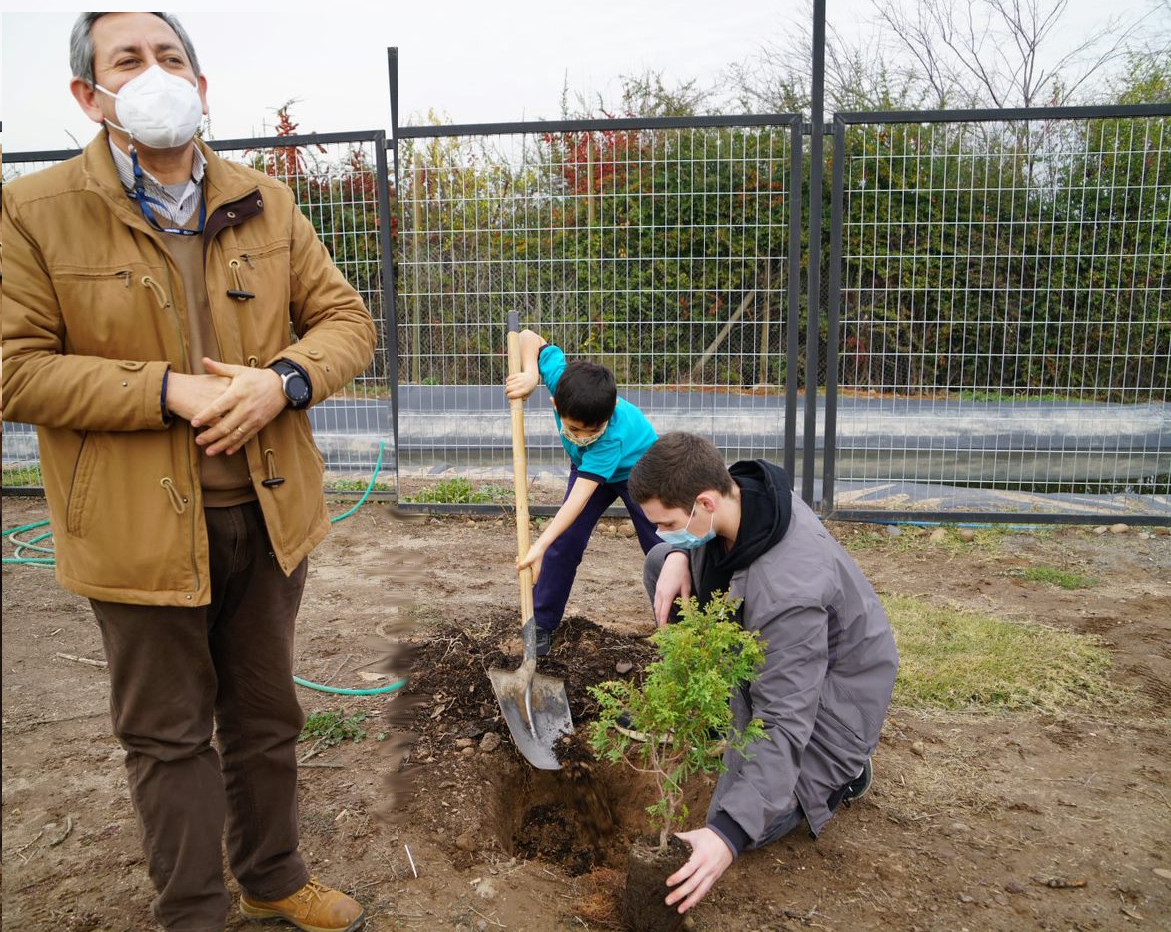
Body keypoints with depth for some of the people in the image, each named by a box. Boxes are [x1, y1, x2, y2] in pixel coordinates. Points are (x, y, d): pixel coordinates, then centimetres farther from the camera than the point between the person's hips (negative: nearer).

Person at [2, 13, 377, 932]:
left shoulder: (265, 204, 5)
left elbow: (347, 318, 5)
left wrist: (284, 380, -15)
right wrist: (167, 391, -20)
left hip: (266, 511, 4)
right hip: (142, 526, -3)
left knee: (267, 713, 19)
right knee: (169, 736, 12)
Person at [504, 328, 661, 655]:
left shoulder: (614, 435, -46)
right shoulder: (560, 379, -36)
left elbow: (581, 496, -51)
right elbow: (531, 338, -21)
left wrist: (540, 546, -58)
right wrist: (530, 375, -42)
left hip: (638, 469, -4)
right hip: (588, 466, 4)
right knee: (565, 541, -5)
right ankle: (542, 623, 7)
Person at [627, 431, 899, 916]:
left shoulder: (788, 589, -42)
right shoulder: (738, 486, -19)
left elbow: (785, 724, -39)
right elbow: (679, 542, 6)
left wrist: (729, 833, -44)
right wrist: (677, 556, -19)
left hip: (831, 688, -8)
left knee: (746, 823, -15)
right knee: (660, 563, -3)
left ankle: (838, 773, 11)